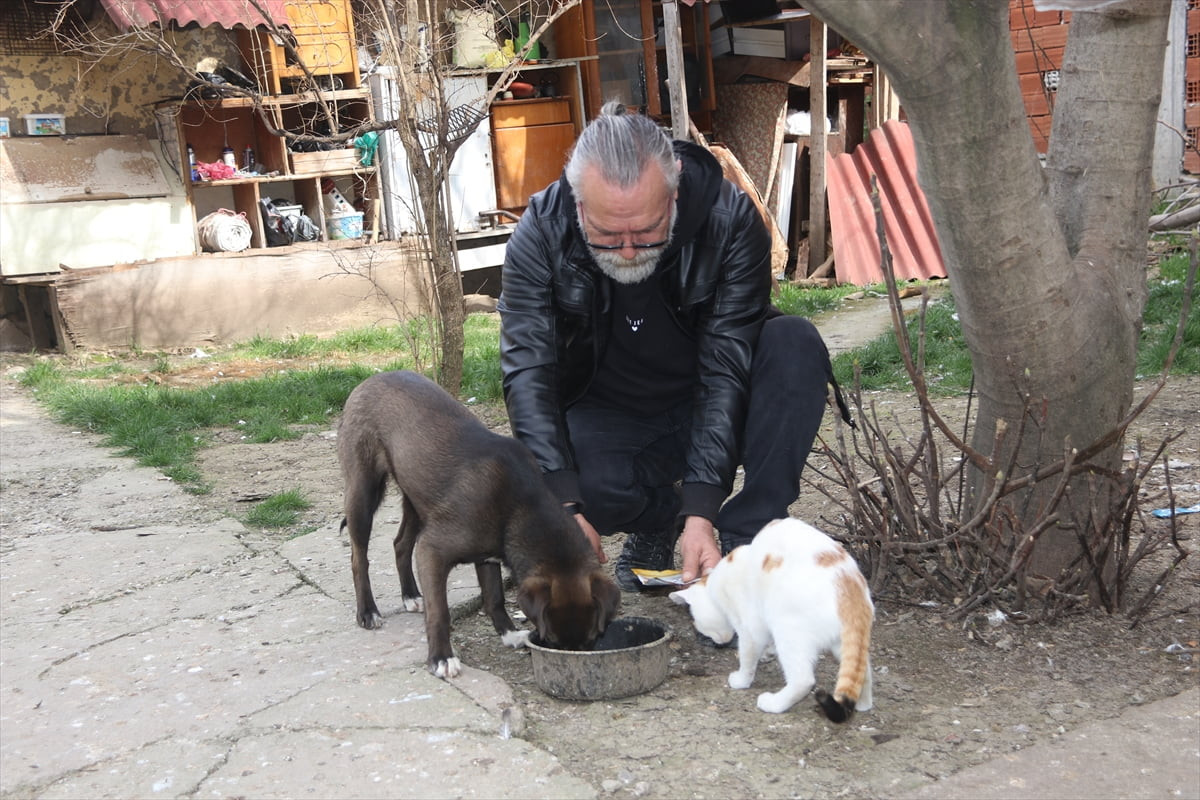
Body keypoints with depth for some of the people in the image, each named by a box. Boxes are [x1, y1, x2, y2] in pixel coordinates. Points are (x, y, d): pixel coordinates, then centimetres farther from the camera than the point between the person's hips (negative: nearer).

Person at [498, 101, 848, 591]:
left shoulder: (730, 221, -23)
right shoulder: (542, 233, -21)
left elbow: (726, 371, -25)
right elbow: (528, 373, -25)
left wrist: (702, 511, -34)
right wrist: (563, 510, -37)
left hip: (705, 409, 0)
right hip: (605, 418, 0)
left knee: (796, 346, -29)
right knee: (583, 482, -34)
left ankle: (746, 543, -22)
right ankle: (660, 518, 2)